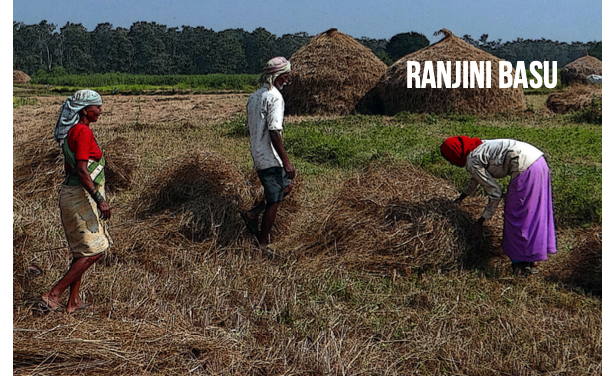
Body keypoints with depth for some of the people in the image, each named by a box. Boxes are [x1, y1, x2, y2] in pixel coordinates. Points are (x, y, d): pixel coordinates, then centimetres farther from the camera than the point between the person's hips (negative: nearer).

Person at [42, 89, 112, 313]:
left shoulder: (71, 131, 12)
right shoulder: (83, 132, -17)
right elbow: (81, 170, -25)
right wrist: (100, 200, -26)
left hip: (72, 194, 10)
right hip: (82, 196, -10)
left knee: (82, 251, 16)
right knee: (93, 251, -4)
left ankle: (74, 302, 20)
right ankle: (53, 295, -4)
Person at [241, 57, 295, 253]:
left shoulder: (254, 97, 11)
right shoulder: (274, 97, -17)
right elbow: (274, 132, -24)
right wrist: (286, 161, -20)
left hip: (257, 156, 9)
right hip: (271, 158, -9)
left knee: (287, 185, 22)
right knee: (274, 201, 1)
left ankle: (253, 214, 14)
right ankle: (262, 244, 9)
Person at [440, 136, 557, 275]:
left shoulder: (472, 162, -7)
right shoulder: (478, 146, 21)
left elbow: (495, 192, -6)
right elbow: (476, 177, 41)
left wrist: (481, 221, 2)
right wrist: (461, 197, 56)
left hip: (526, 169, -9)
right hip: (539, 160, 9)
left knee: (517, 215, 5)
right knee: (534, 212, 22)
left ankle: (526, 263, 13)